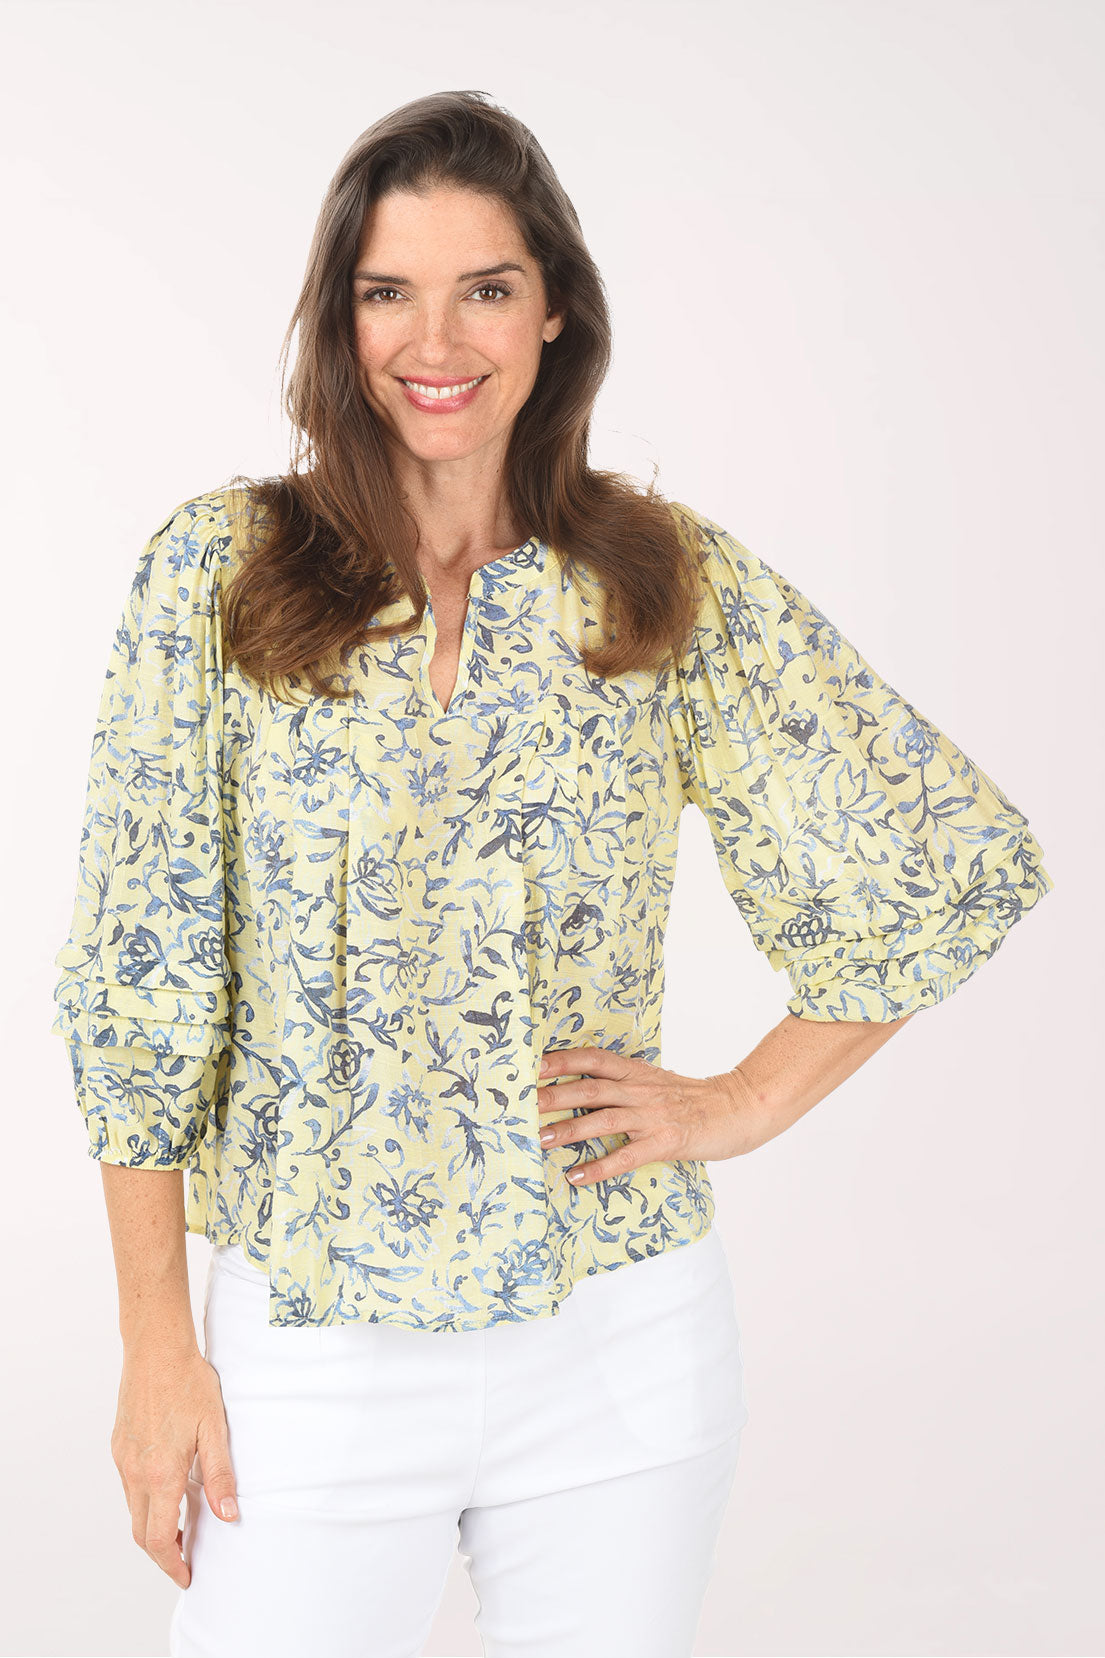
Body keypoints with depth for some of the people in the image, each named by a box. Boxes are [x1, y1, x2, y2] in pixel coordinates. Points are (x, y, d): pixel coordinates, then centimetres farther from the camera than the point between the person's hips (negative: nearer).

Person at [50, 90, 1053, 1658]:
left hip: (621, 1350, 1)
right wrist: (159, 1349, -4)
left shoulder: (675, 584, -2)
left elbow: (964, 860, 4)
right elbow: (139, 968, -3)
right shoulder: (220, 570, -4)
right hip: (316, 1346, -1)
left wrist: (742, 1106, -2)